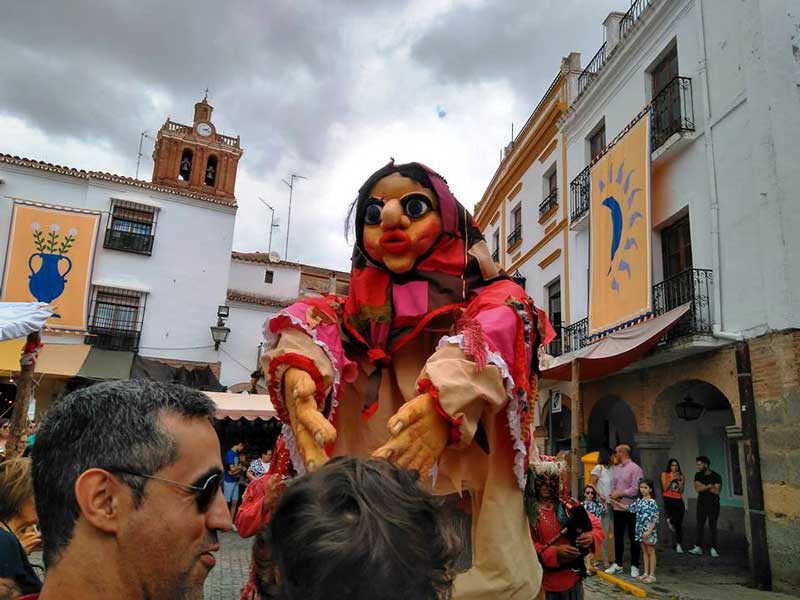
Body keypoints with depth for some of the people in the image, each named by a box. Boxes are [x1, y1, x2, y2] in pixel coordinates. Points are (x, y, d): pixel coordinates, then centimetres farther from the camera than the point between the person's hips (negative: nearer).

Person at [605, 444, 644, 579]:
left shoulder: (635, 469, -12)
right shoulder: (616, 468, 11)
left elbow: (635, 490, -18)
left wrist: (619, 494, -13)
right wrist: (612, 493, -4)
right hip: (618, 508, 7)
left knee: (633, 538, 5)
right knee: (618, 537, 13)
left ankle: (634, 566, 16)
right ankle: (617, 564, 23)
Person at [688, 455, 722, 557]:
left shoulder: (716, 476, -5)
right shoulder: (698, 475, 7)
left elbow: (717, 491, -13)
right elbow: (697, 489, -4)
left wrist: (703, 486, -9)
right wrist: (709, 486, -12)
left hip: (713, 504, -3)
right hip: (701, 504, 4)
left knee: (712, 526, -2)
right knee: (700, 526, 3)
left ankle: (713, 549, 4)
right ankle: (698, 547, 8)